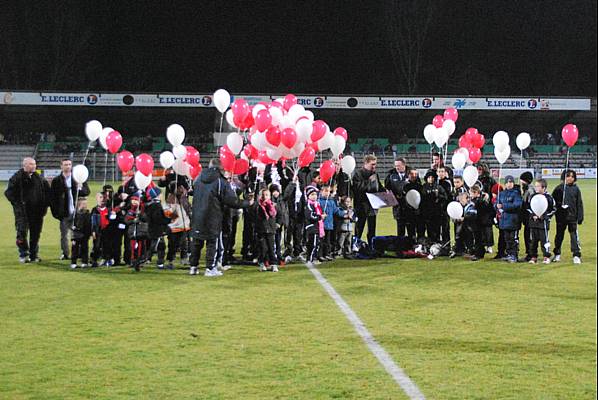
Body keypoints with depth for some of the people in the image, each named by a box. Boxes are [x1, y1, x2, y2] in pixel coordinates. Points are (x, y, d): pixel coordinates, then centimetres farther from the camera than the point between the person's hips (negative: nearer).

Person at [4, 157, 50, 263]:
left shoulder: (39, 178, 11)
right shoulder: (17, 177, -4)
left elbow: (47, 191, 20)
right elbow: (8, 192, -5)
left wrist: (45, 204, 9)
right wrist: (17, 203, -12)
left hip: (37, 211, 4)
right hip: (22, 211, -4)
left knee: (35, 234, 7)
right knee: (22, 232, -7)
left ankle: (34, 255, 16)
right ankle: (23, 254, 4)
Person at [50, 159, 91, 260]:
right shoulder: (56, 181, 4)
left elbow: (87, 192, 6)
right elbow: (52, 198, 4)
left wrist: (80, 188, -16)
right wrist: (55, 212, -4)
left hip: (77, 211, 0)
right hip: (64, 213, 0)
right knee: (64, 234, 4)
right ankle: (65, 253, 14)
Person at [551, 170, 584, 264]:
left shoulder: (576, 189, 4)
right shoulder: (559, 188, 1)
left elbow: (579, 204, 5)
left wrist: (580, 217, 1)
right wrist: (559, 205, -13)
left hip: (572, 217, 0)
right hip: (561, 216, 0)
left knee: (574, 235, -3)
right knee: (559, 235, 11)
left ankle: (576, 255, 2)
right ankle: (557, 254, 24)